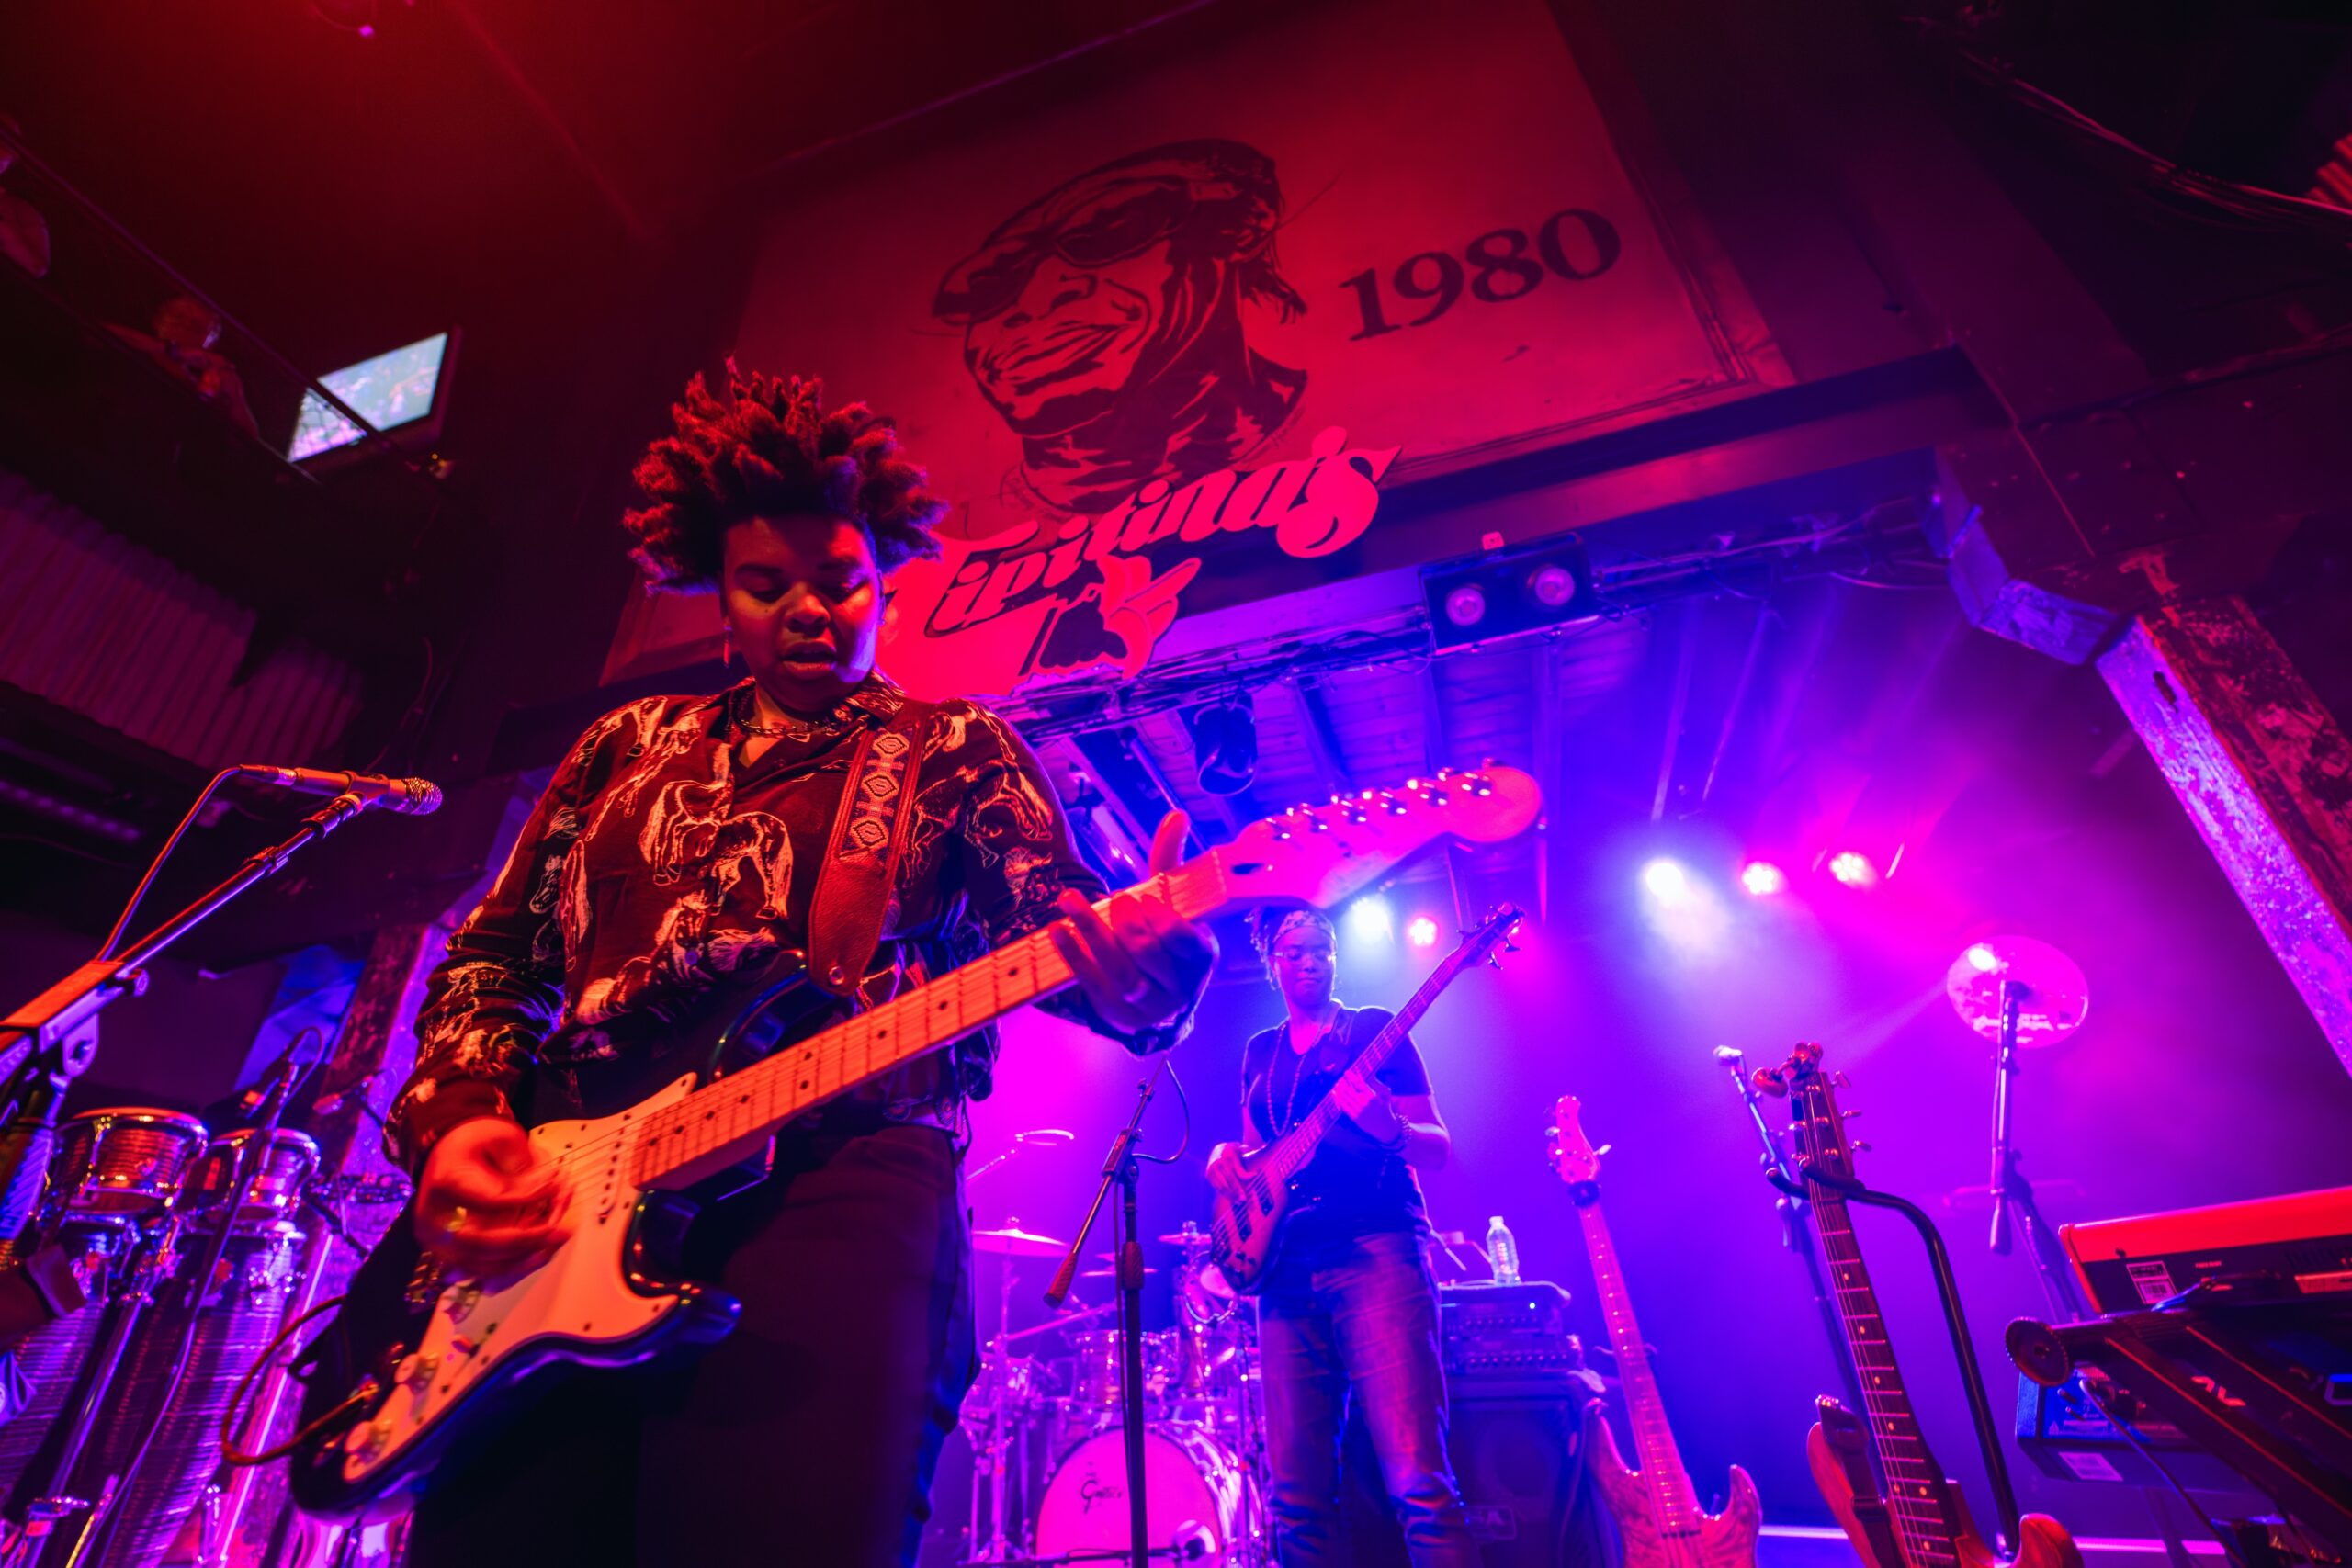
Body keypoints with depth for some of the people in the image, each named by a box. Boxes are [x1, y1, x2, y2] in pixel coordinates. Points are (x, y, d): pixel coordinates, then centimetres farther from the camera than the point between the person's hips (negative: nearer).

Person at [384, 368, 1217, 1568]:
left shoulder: (955, 750, 11)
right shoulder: (629, 744, 22)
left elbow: (1048, 918, -1)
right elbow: (492, 955, 21)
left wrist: (1137, 958, -25)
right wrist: (458, 1119, 2)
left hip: (832, 1199, -3)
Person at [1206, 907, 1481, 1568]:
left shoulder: (1375, 1030, 6)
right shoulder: (1260, 1053, 19)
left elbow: (1439, 1148, 1)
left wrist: (1388, 1127, -21)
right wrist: (1225, 1155, 2)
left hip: (1377, 1255, -4)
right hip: (1287, 1269, 5)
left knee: (1418, 1481, -13)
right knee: (1298, 1493, 3)